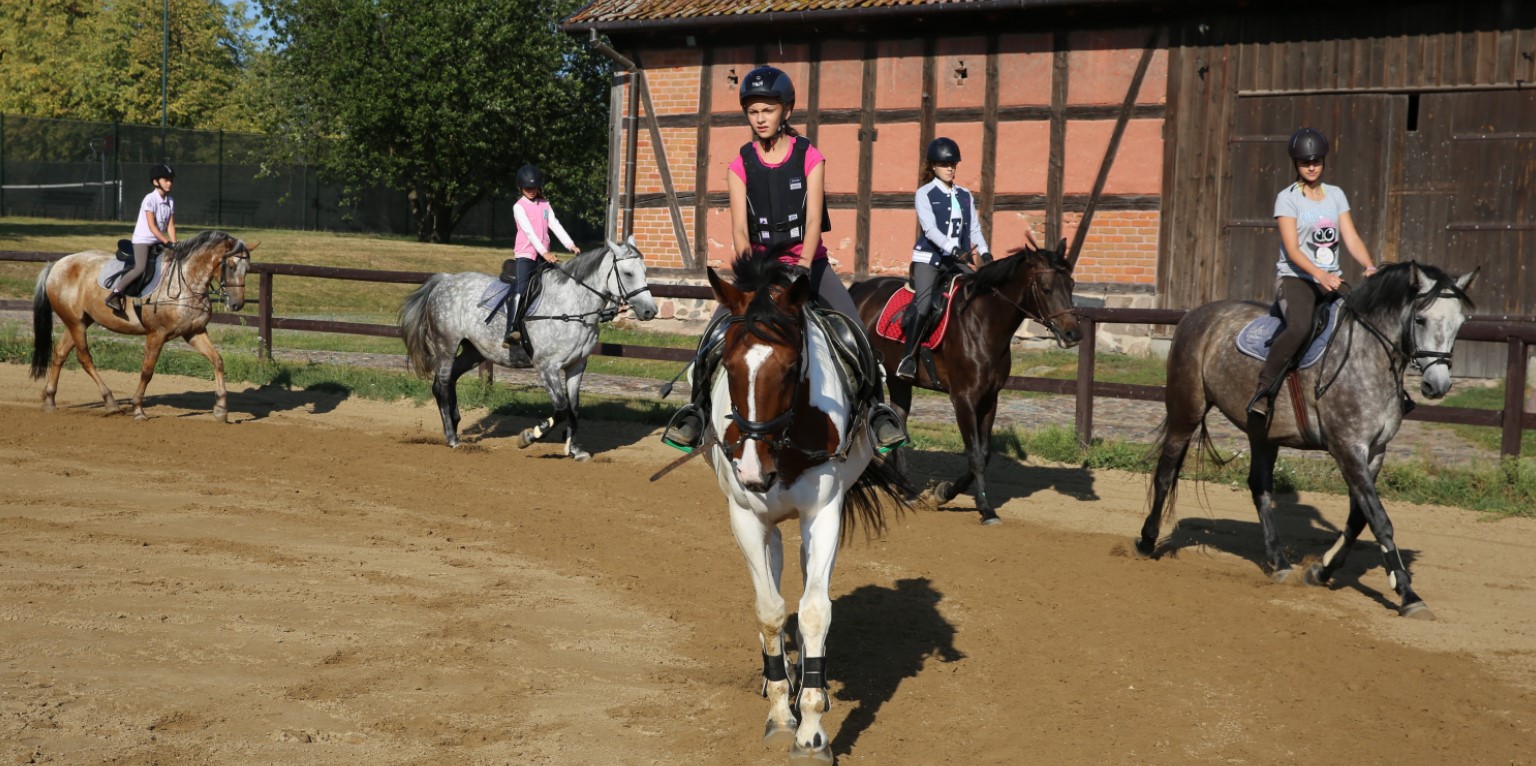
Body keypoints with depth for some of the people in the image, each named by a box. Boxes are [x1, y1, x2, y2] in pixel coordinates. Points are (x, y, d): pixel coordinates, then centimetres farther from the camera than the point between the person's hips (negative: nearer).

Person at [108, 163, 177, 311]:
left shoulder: (170, 201, 5)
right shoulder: (150, 199, -14)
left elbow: (170, 225, 2)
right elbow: (152, 226, -19)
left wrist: (174, 244, -10)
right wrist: (167, 241, -22)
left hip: (158, 241, 8)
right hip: (143, 239, -8)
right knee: (141, 267, -25)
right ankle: (114, 294, -20)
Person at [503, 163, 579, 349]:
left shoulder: (545, 205, 13)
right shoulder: (519, 206, -5)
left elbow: (555, 226, 6)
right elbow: (529, 231, -15)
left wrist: (571, 245, -6)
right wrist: (544, 252, -24)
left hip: (543, 255, 7)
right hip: (525, 255, -7)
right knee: (520, 290, -22)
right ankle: (511, 331, -29)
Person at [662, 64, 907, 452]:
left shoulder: (810, 158, -4)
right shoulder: (740, 166, 0)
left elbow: (813, 220, -15)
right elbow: (739, 225, -11)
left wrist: (804, 267, -31)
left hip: (807, 262, -1)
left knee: (856, 332, -19)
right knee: (714, 337, -16)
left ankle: (877, 409, -8)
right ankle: (697, 407, -1)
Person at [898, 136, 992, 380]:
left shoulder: (965, 196, 15)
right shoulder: (925, 194, 0)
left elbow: (975, 228, 12)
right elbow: (930, 228, -13)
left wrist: (985, 254, -5)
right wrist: (954, 249, -26)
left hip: (958, 260, 6)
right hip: (929, 259, -6)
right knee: (924, 302, -25)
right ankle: (908, 357, -23)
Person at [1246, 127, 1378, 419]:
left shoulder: (1336, 195, 14)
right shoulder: (1288, 198, -3)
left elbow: (1351, 238, 6)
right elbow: (1292, 250, -13)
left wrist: (1369, 267, -13)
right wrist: (1320, 275, -28)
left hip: (1331, 280, 6)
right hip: (1294, 277, -6)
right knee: (1300, 326, -35)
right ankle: (1263, 390, -28)